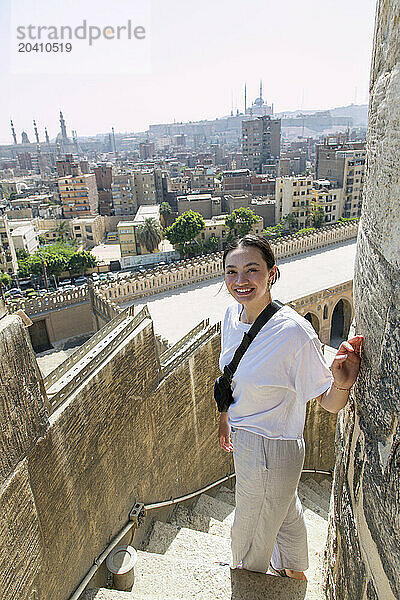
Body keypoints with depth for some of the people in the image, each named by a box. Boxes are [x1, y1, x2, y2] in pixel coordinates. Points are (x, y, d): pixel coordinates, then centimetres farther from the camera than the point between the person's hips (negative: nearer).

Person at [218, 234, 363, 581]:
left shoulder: (294, 332, -31)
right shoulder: (233, 314, -9)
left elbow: (329, 404, -23)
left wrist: (342, 383, -44)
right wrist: (225, 416, 14)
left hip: (272, 450, -6)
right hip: (242, 436, 7)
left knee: (252, 529, 22)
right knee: (286, 510, 33)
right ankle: (293, 569, 62)